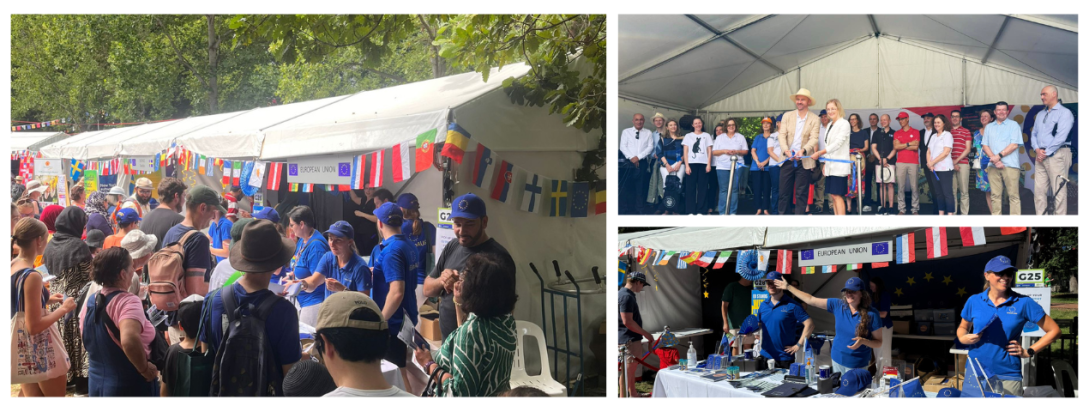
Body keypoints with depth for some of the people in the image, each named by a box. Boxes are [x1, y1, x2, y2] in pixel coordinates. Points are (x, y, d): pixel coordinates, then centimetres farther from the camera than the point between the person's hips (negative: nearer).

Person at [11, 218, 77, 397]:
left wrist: (46, 300, 15)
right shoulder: (32, 276, -24)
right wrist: (63, 309, -14)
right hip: (40, 351, -8)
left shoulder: (11, 267, 1)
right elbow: (34, 326, -25)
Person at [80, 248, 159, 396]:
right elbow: (129, 340, -37)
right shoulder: (127, 301, -20)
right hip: (129, 387, -8)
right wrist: (144, 368, -23)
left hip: (97, 384, 8)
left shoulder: (91, 302, 5)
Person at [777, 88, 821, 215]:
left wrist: (803, 150, -28)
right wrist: (786, 150, -19)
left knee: (801, 194, 1)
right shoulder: (787, 116, 9)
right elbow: (782, 135, 0)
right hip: (787, 160, 2)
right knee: (784, 192, 2)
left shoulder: (814, 120, 2)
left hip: (804, 161, -2)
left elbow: (813, 139, -8)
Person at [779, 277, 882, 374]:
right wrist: (788, 287, 1)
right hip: (837, 361, 4)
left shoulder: (871, 314, -13)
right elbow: (811, 300, 1)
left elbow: (878, 343, -6)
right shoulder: (837, 305, -3)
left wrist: (863, 341, -27)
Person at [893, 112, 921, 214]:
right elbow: (895, 146, -2)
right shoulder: (897, 133, 13)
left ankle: (915, 209, 3)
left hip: (913, 163, -2)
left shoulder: (915, 132, 7)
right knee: (900, 187, -1)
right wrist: (909, 144, -4)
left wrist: (902, 146, -1)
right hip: (900, 163, 2)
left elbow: (916, 147, -5)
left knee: (914, 187, -2)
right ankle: (902, 209, 2)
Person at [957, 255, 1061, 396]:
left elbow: (1054, 330, 3)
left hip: (1008, 376, -2)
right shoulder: (974, 301, 3)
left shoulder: (1023, 303, -2)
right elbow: (963, 328, 19)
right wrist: (963, 338, -3)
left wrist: (1028, 352, -2)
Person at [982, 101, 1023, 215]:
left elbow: (1014, 145, -4)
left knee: (1013, 195, -5)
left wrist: (999, 156, -12)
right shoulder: (989, 127, 18)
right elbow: (985, 146, 9)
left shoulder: (1013, 125, 7)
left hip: (1010, 164, -3)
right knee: (995, 195, 3)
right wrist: (994, 160, -6)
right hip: (993, 166, 4)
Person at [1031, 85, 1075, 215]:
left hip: (1057, 154, -7)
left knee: (1058, 191, -7)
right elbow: (1034, 134, 18)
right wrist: (1037, 149, -1)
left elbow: (1061, 137, -12)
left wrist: (1046, 153, -12)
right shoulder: (1040, 115, 20)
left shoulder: (1064, 112, -3)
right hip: (1041, 156, 7)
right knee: (1039, 190, 3)